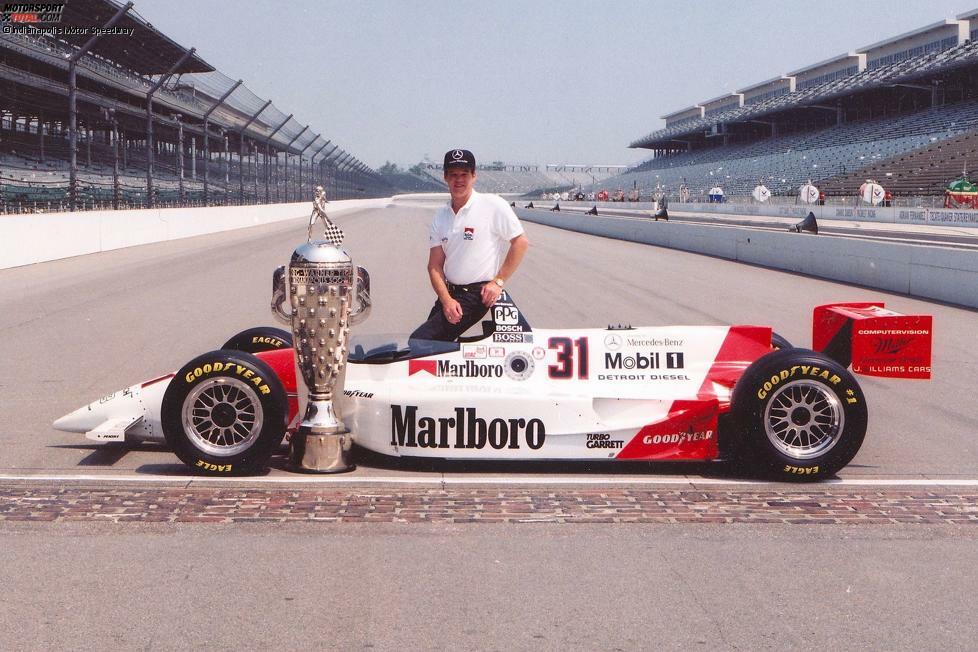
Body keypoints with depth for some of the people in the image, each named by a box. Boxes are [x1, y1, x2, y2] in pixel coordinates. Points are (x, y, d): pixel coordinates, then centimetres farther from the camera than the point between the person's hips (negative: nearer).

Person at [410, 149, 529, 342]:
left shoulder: (493, 205, -8)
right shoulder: (441, 216, 10)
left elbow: (520, 242, -8)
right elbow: (435, 265, 6)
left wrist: (498, 282, -11)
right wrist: (446, 300, -9)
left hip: (478, 295, -7)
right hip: (448, 292, 7)